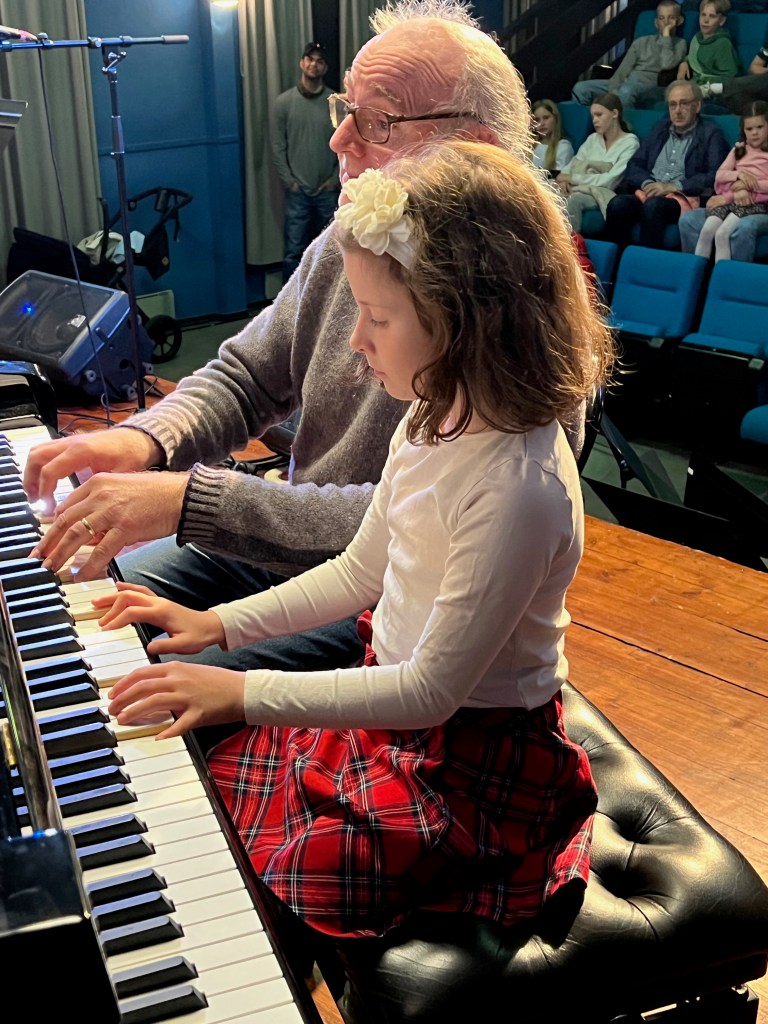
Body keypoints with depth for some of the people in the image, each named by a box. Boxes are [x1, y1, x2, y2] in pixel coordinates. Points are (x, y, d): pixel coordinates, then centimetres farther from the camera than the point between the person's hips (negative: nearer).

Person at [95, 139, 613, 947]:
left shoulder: (517, 488, -31)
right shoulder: (435, 419, -3)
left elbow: (431, 691, -26)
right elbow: (360, 573, 8)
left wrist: (245, 693, -24)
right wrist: (218, 625, 3)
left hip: (465, 766, -8)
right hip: (392, 703, 8)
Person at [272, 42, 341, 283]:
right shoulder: (284, 101, -1)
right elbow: (278, 147, 0)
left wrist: (336, 178, -4)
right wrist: (289, 181, -6)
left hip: (328, 191, 1)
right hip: (297, 192, -1)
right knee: (293, 252, 0)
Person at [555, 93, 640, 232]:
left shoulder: (630, 143, 0)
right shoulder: (592, 139, 20)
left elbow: (610, 181, -10)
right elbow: (572, 165, 14)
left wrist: (573, 178, -9)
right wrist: (563, 180, -11)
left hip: (604, 195, -5)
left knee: (574, 199, -37)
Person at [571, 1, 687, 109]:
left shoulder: (679, 43, 11)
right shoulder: (641, 42, 23)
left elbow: (667, 65, -10)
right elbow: (623, 69, 11)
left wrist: (666, 35, -1)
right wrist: (614, 89, -10)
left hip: (648, 85, -5)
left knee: (626, 91, -42)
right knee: (580, 88, -16)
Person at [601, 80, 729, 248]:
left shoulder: (710, 133, 7)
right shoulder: (660, 128, 22)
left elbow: (714, 176, -6)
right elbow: (634, 165, 17)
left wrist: (673, 186, -13)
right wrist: (647, 183, -5)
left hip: (684, 198, -4)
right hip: (649, 192, 4)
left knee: (653, 204, -37)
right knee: (618, 203, -28)